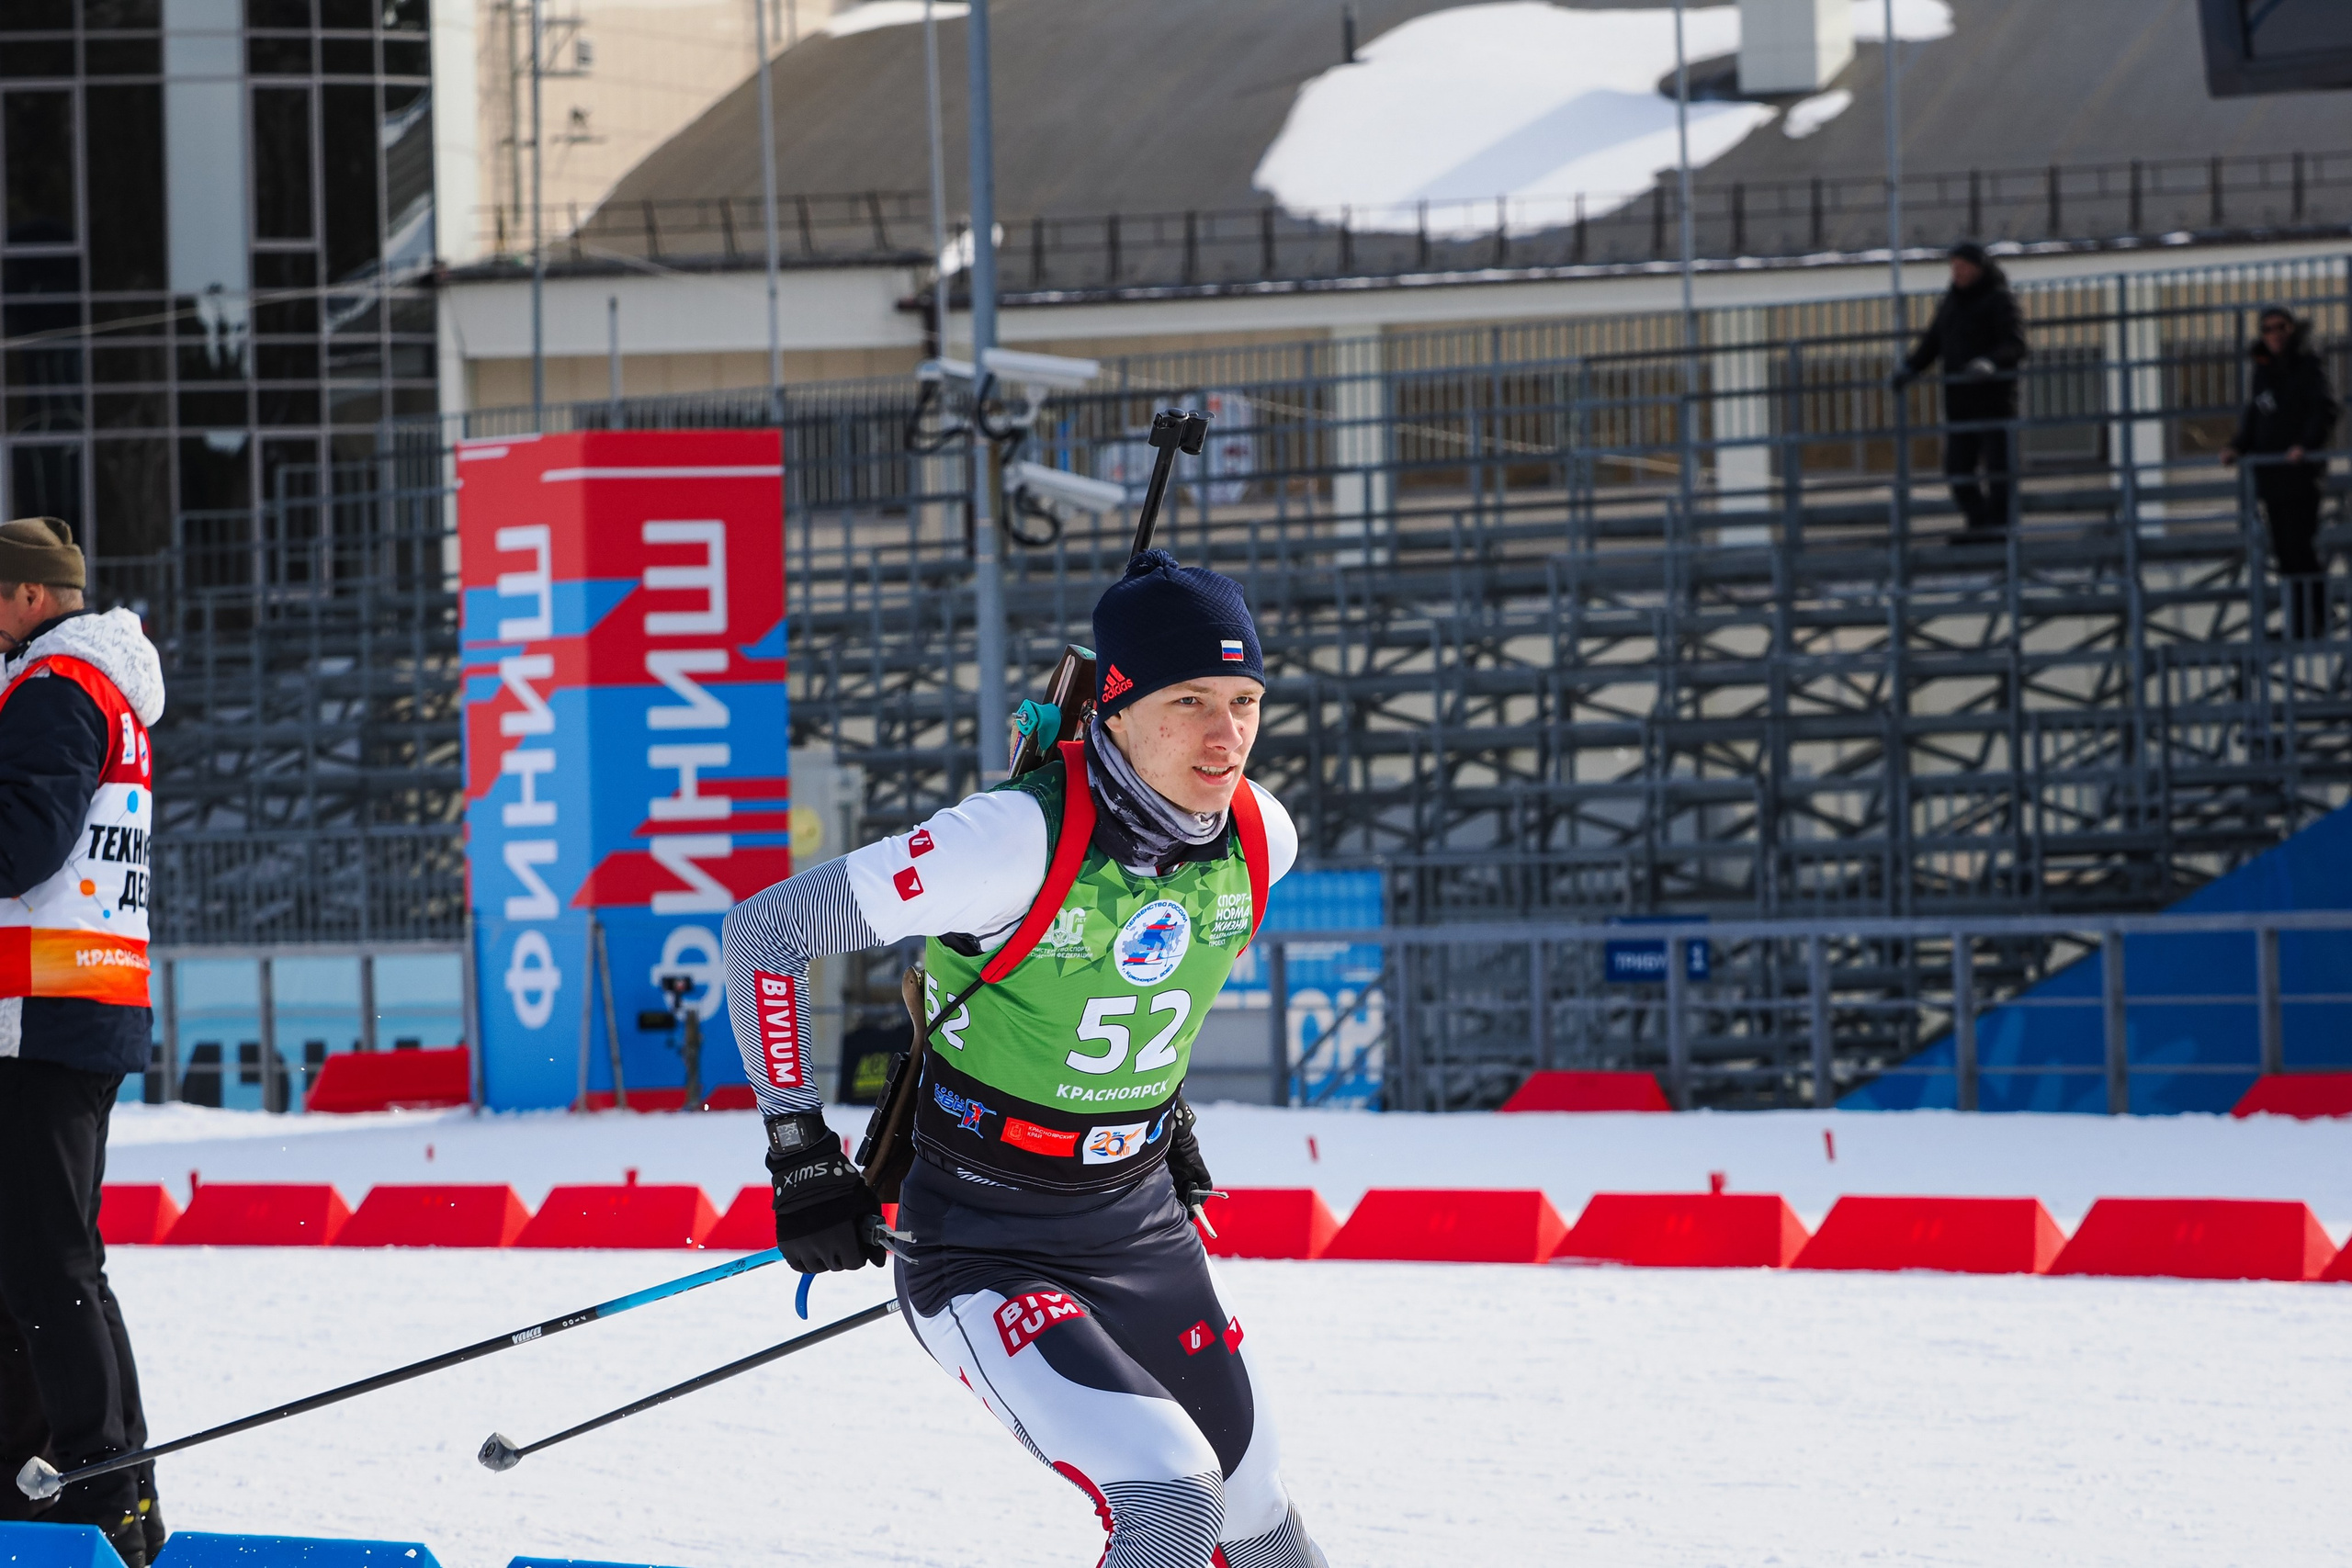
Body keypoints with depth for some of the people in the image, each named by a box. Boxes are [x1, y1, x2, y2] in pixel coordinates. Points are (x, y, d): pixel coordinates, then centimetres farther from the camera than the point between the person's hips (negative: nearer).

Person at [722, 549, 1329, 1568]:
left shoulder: (1259, 837, -7)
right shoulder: (1019, 840, -26)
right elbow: (762, 932, -17)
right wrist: (800, 1151, -14)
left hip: (1143, 1228, 6)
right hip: (985, 1251, -6)